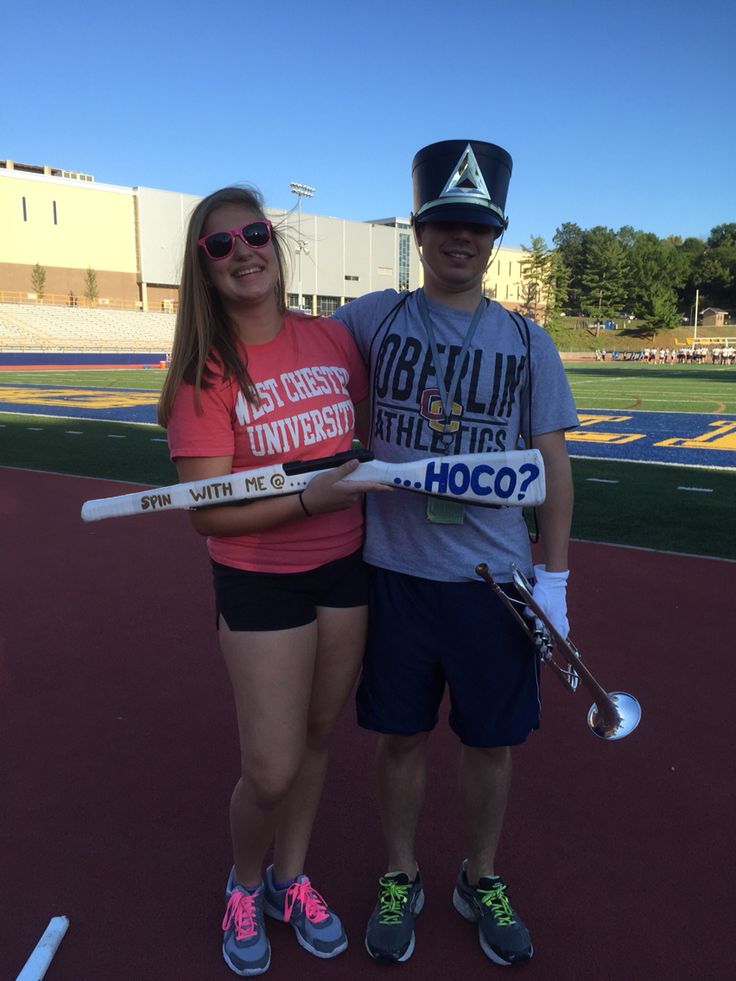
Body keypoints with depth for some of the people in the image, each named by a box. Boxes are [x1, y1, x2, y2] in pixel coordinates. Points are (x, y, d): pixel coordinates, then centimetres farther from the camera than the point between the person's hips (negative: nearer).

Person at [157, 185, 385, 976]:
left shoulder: (333, 339, -1)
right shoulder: (205, 371, -12)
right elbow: (207, 513, -17)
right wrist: (308, 500, -28)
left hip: (347, 568, 4)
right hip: (258, 583, -4)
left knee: (316, 737, 17)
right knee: (270, 771, 2)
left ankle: (291, 878, 44)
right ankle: (244, 885, 37)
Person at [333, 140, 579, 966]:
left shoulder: (527, 341, 2)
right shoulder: (373, 318, 1)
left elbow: (552, 463, 3)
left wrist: (553, 577, -1)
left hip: (498, 579, 1)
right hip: (396, 572, 0)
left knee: (491, 740, 13)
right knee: (401, 735, 13)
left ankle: (481, 881, 39)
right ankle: (399, 880, 38)